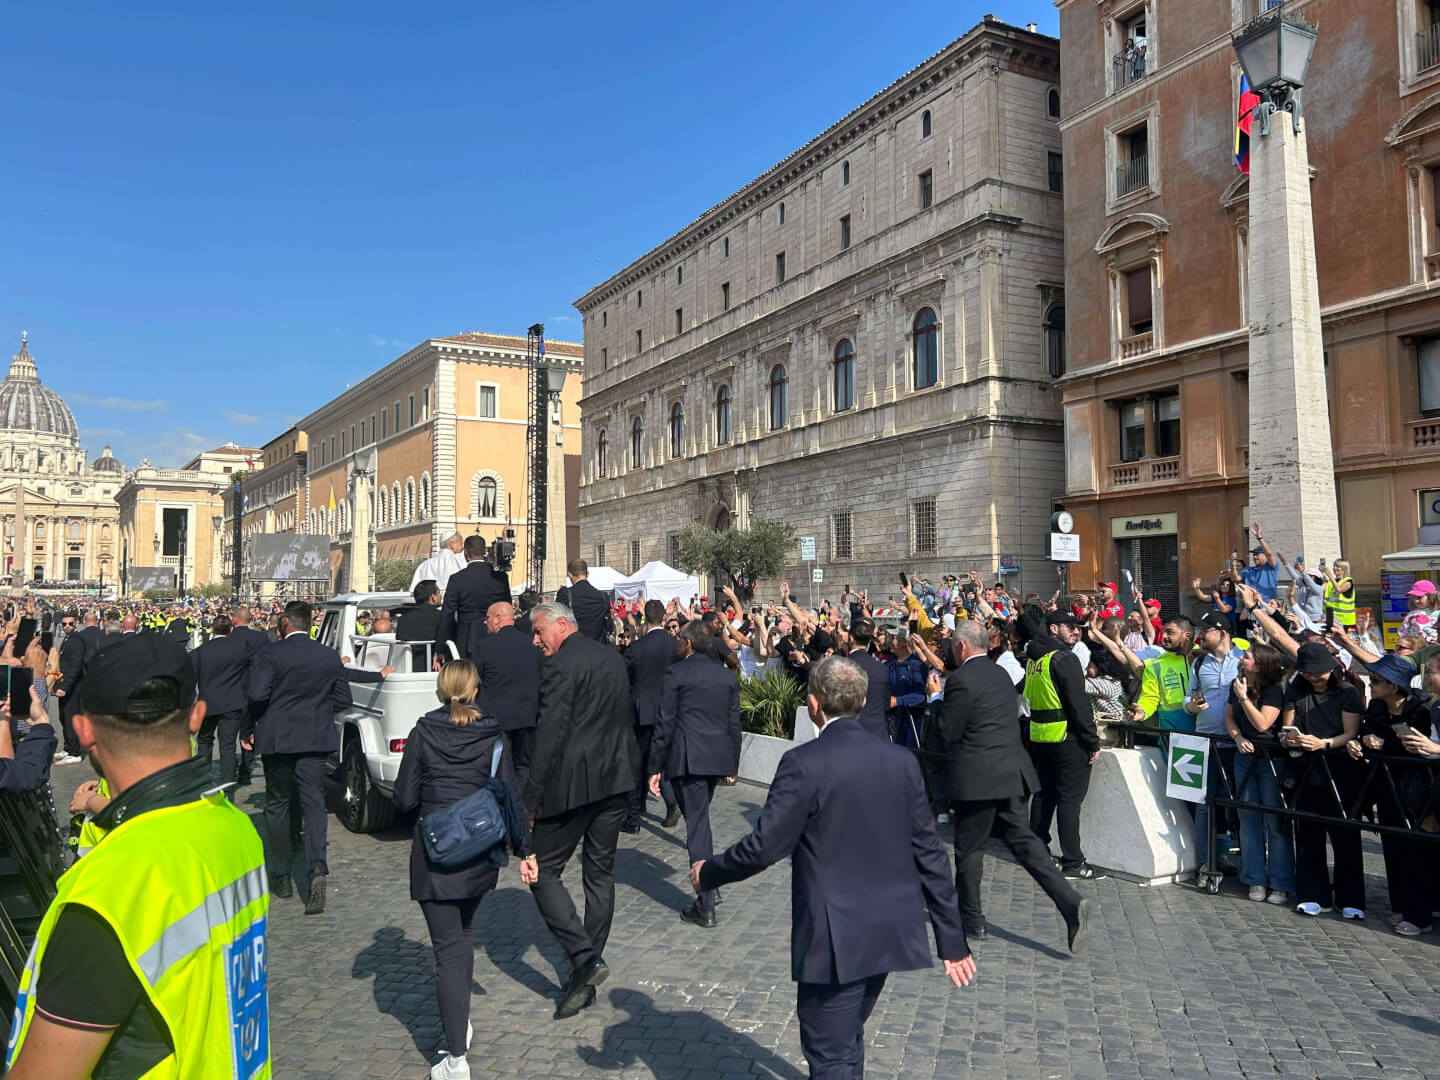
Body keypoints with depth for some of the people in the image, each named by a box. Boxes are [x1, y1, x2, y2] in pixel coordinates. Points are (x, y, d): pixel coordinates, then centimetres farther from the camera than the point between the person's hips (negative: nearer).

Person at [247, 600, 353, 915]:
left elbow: (257, 696, -16)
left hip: (277, 738, -2)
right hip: (316, 739, 2)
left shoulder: (269, 655, -9)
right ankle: (317, 868, -17)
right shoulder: (330, 657, 3)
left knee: (277, 804, 12)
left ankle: (281, 876, 20)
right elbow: (342, 698, 6)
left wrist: (249, 729, 0)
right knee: (314, 802, 2)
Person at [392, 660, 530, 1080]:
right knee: (462, 936, 24)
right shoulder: (494, 737, -3)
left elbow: (404, 800, -4)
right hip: (481, 856, 3)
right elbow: (510, 796, -2)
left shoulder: (421, 735, -7)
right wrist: (523, 849, 6)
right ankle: (461, 1022, 37)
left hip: (435, 857, -3)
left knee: (448, 948, 1)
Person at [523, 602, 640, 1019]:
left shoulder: (559, 666, -13)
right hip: (616, 780, 8)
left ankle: (584, 957, -7)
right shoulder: (613, 657, 12)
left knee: (542, 870, 4)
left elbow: (549, 735, -17)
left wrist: (532, 799, -12)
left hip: (575, 782, -8)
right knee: (600, 872, 14)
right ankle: (588, 969, 22)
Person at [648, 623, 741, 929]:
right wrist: (732, 765, 18)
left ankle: (706, 907, -1)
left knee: (697, 821, -2)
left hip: (687, 758, -5)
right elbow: (734, 724, 12)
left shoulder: (675, 673, -7)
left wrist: (655, 767, -4)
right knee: (700, 818, 22)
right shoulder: (728, 676, 10)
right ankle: (709, 886, 29)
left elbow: (664, 724, -8)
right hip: (718, 758, 6)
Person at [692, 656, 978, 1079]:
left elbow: (762, 848, -15)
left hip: (836, 936, -6)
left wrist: (708, 872, 4)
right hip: (890, 929, 6)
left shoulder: (804, 763, -17)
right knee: (847, 1038, 25)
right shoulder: (901, 761, 0)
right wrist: (952, 940, 8)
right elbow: (929, 854, 2)